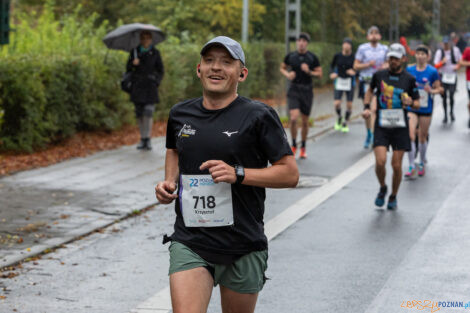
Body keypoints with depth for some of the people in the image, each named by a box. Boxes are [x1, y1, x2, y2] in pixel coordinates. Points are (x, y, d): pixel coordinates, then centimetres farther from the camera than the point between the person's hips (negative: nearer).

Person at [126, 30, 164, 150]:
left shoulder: (155, 53, 6)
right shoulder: (135, 51, 9)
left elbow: (161, 71, 12)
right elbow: (128, 68, 13)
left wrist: (156, 82, -2)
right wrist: (133, 63, -9)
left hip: (150, 86, -2)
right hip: (137, 86, 2)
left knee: (148, 112, -14)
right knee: (139, 113, 1)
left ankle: (147, 139, -11)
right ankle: (143, 139, 9)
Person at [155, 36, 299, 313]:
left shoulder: (259, 116, -7)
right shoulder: (180, 114, 7)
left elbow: (290, 173, -7)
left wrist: (238, 174, -19)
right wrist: (169, 181, 8)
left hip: (243, 246, -2)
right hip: (189, 243, 2)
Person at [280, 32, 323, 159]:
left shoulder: (312, 58, -1)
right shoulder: (290, 56, 1)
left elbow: (320, 74, 2)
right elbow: (282, 68, 16)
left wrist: (309, 72, -16)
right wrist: (287, 74, -5)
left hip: (307, 90, 0)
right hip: (294, 90, 0)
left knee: (305, 121, 8)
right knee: (293, 118, -17)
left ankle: (303, 148, 25)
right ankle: (294, 145, 2)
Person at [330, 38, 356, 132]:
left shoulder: (353, 57, -9)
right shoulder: (337, 56, -4)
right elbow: (332, 66, 10)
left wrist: (353, 72, -23)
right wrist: (332, 73, -10)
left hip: (349, 81, -1)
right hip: (339, 81, 1)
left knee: (349, 105, 1)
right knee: (337, 104, -10)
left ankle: (345, 123, 22)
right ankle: (339, 118, 21)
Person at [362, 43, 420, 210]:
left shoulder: (409, 79, 1)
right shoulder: (379, 75, 3)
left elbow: (417, 103, 8)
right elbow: (370, 90, 23)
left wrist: (411, 102, -15)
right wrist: (366, 107, 8)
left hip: (400, 127, 0)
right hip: (381, 126, 0)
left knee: (396, 165, 0)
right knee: (380, 161, -15)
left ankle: (393, 196, 23)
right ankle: (382, 188, 15)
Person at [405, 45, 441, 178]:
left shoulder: (432, 71, -6)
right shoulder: (409, 70, 1)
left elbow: (438, 89, 1)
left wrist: (431, 91, -19)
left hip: (426, 109, -1)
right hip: (411, 108, 1)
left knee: (423, 137, 10)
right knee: (411, 136, -13)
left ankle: (421, 164, 31)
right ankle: (412, 167, -11)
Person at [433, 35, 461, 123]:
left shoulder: (455, 50, -1)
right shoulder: (439, 52, -1)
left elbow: (460, 60, 13)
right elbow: (436, 66, -3)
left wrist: (457, 66, -7)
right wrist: (442, 62, -22)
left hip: (452, 76, -1)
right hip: (443, 76, 1)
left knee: (451, 96, -12)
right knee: (444, 96, 3)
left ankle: (452, 112, 14)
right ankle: (445, 115, 17)